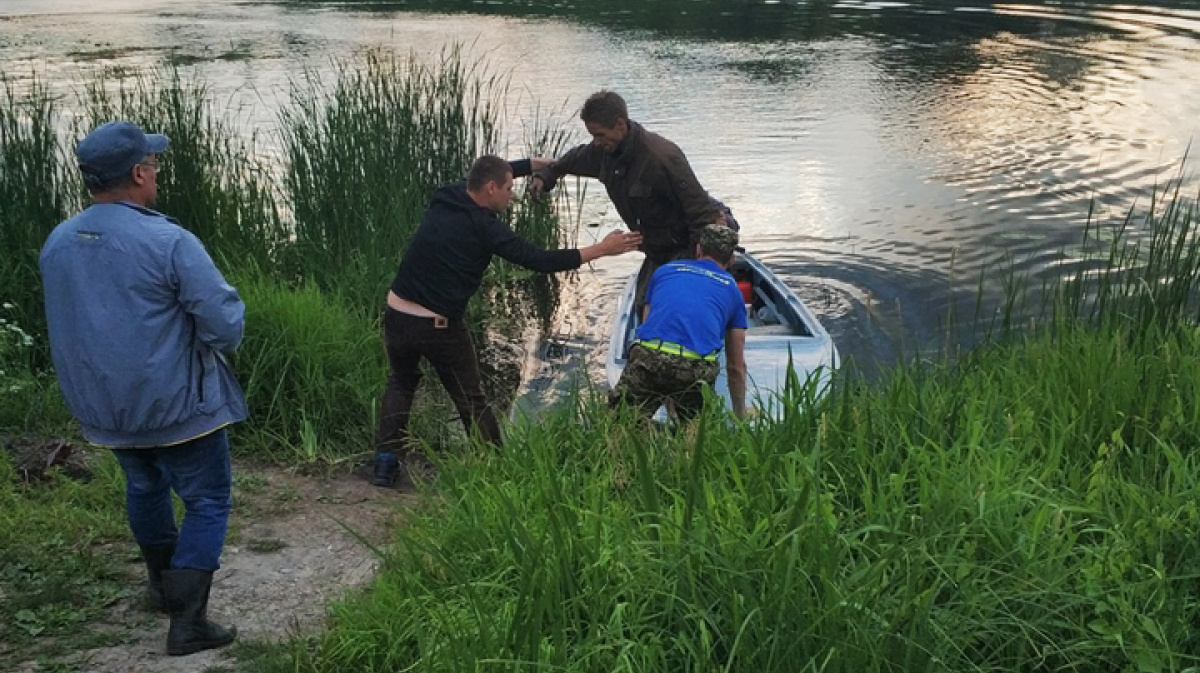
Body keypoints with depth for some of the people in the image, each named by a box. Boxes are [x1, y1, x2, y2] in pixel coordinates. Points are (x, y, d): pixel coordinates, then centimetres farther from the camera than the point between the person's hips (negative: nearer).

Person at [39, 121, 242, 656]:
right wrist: (221, 340, 1)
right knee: (207, 503, 7)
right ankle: (187, 621, 3)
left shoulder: (56, 243, -1)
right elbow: (225, 324, -22)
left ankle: (162, 583, 46)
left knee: (144, 487, 28)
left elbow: (65, 322, 13)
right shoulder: (169, 242, -23)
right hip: (176, 405, -7)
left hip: (101, 407, 7)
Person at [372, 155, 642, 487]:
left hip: (397, 313, 6)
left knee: (401, 382, 25)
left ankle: (386, 459, 14)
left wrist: (537, 163, 32)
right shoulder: (484, 227, -13)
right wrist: (602, 249, -8)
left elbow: (486, 174, 24)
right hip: (440, 326, -6)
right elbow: (540, 260, -14)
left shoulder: (444, 198, 5)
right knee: (471, 399, 11)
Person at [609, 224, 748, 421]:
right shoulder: (731, 289, 26)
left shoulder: (664, 270, 30)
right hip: (696, 367, 0)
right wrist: (740, 415, 41)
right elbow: (736, 366, 29)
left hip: (648, 355, 1)